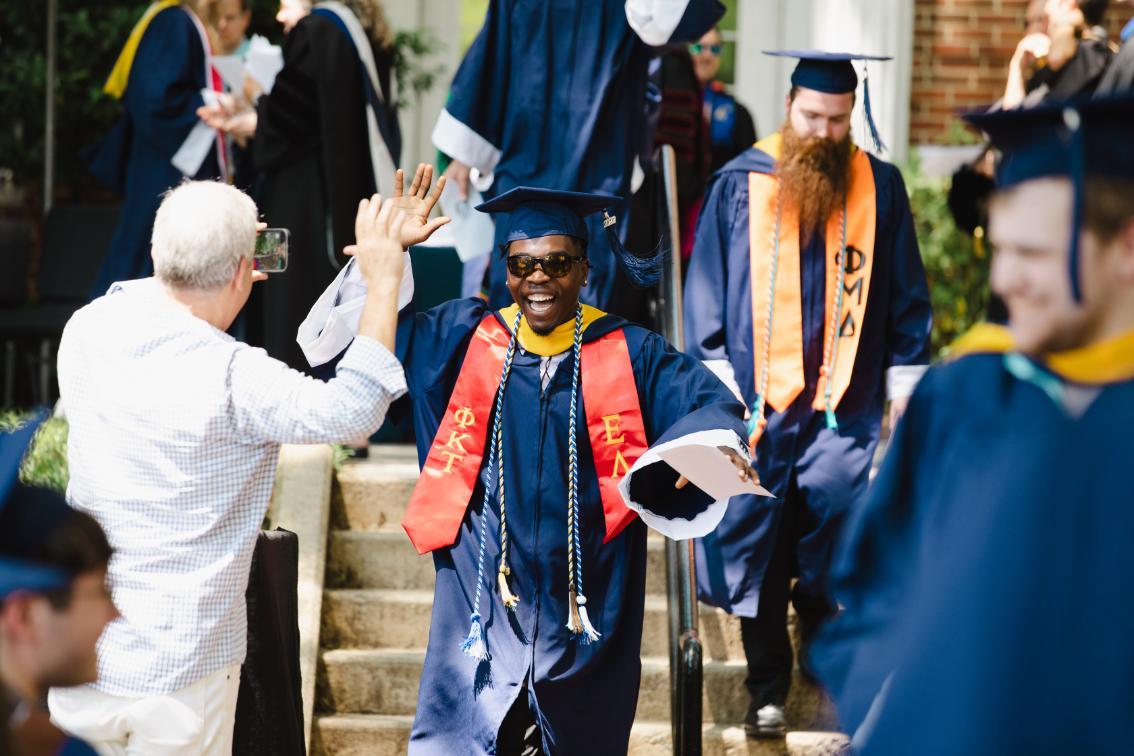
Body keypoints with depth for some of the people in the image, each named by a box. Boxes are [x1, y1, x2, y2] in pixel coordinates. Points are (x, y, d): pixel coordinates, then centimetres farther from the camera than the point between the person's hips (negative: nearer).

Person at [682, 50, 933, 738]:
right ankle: (768, 690, 14)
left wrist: (906, 380, 6)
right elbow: (707, 286, 5)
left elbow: (907, 294, 11)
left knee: (837, 547, -2)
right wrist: (716, 374, -2)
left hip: (846, 404, 0)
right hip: (759, 400, 0)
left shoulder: (880, 186, 6)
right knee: (759, 552, 3)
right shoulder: (741, 183, 3)